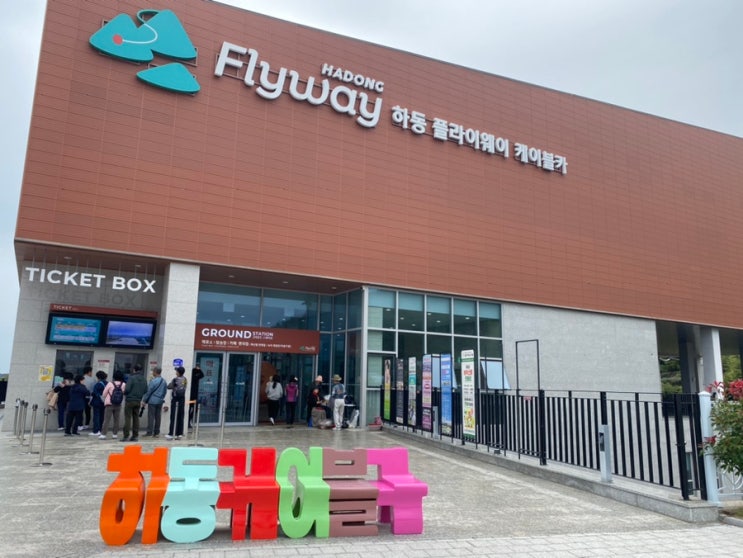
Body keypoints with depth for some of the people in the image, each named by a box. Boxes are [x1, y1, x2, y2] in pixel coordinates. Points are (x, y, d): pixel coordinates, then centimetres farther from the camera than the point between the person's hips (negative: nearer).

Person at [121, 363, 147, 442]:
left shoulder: (132, 378, -12)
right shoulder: (144, 379, 6)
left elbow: (127, 389, -16)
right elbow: (145, 391, 7)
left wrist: (124, 393, 4)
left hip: (130, 400, -6)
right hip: (138, 401, 6)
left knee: (128, 418, -2)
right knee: (136, 418, 10)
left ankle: (126, 436, -4)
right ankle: (135, 436, 12)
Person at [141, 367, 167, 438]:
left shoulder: (153, 381, -14)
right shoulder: (164, 381, 6)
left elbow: (148, 391, -11)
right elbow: (165, 391, 13)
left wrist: (144, 400, -3)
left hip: (152, 401, -6)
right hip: (160, 401, 6)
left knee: (151, 416, -1)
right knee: (158, 417, 10)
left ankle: (149, 432, 1)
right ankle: (156, 432, 15)